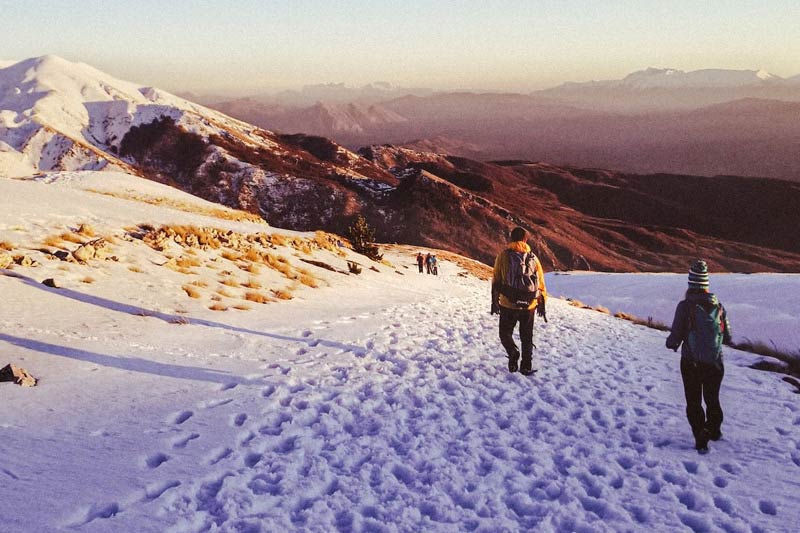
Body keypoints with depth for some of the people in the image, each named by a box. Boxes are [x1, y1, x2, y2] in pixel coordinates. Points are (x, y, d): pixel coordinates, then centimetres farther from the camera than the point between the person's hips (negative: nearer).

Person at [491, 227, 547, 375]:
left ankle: (513, 352, -13)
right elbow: (541, 282, 8)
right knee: (527, 337, 16)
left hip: (508, 304, -2)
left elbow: (496, 280, 0)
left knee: (505, 333, 13)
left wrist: (494, 302, 8)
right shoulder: (533, 258, 4)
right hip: (529, 305, 2)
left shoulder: (503, 256, -2)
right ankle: (526, 366, 11)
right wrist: (542, 303, 18)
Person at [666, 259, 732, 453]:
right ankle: (714, 430, 37)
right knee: (713, 399, 22)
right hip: (715, 363, 3)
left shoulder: (685, 306, -15)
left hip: (691, 363, -3)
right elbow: (728, 338, 2)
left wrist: (671, 343, 8)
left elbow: (676, 336, -14)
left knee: (694, 402, 10)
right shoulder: (718, 306, -4)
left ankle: (701, 440, 6)